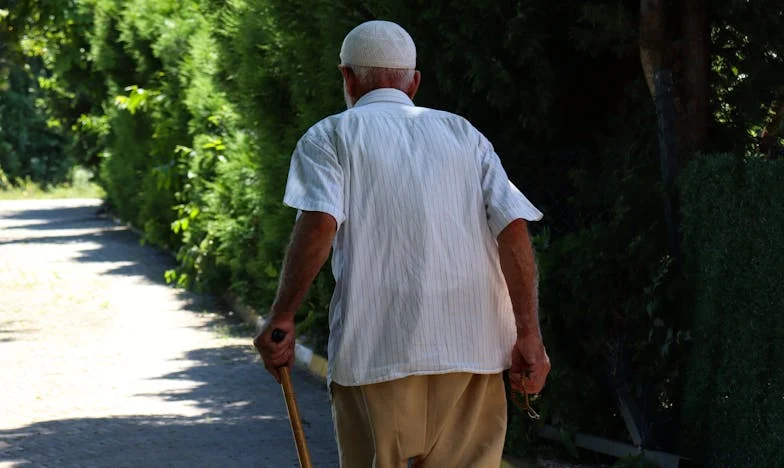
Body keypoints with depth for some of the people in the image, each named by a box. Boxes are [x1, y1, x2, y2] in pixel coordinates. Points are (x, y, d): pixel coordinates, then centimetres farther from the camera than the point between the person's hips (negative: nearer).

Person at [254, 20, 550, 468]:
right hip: (472, 345, 3)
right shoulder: (464, 133, 16)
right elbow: (514, 230, 4)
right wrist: (529, 334, 2)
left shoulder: (331, 136, 8)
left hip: (374, 347, -2)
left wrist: (282, 318, -10)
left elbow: (319, 224, -11)